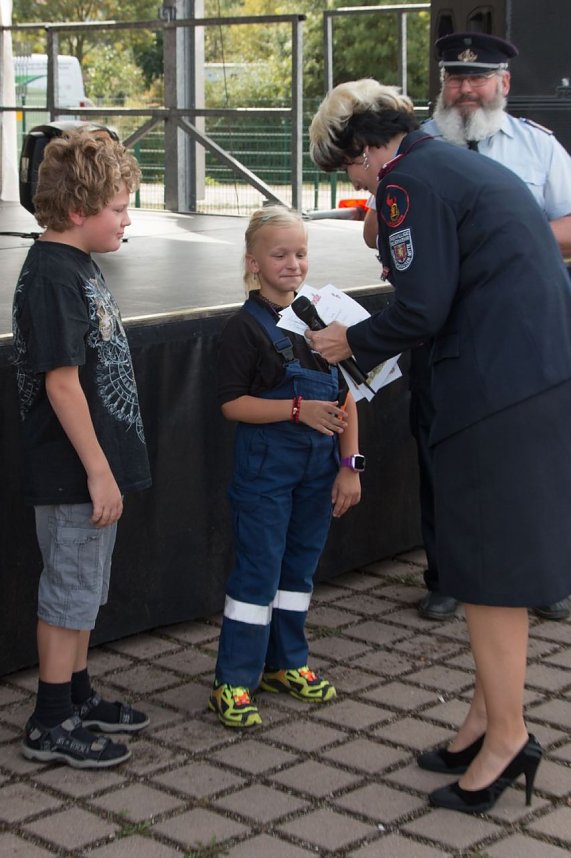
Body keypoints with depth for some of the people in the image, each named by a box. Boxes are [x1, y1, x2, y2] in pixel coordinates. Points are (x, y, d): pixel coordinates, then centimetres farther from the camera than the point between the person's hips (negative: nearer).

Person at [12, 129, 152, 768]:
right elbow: (61, 382, -23)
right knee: (70, 591, 1)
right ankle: (51, 724, 13)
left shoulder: (77, 265, 10)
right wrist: (98, 471, -21)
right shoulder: (52, 277, -20)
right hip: (73, 473, -9)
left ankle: (77, 696, 32)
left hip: (96, 463, 9)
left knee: (85, 589, 19)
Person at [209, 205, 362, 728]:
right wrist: (298, 409, -23)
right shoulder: (247, 327, -10)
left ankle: (287, 663, 29)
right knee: (258, 570, -3)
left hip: (319, 465, 5)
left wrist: (350, 464, 1)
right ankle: (233, 681, 5)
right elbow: (233, 404, -14)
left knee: (300, 566, 15)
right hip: (266, 465, -5)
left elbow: (346, 396, 6)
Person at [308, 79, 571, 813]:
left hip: (497, 392, -10)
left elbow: (422, 308, -13)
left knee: (490, 566, -1)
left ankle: (506, 733, 7)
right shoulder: (469, 167, 21)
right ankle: (489, 712, 25)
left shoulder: (411, 181, -8)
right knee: (503, 557, 16)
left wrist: (353, 343, 4)